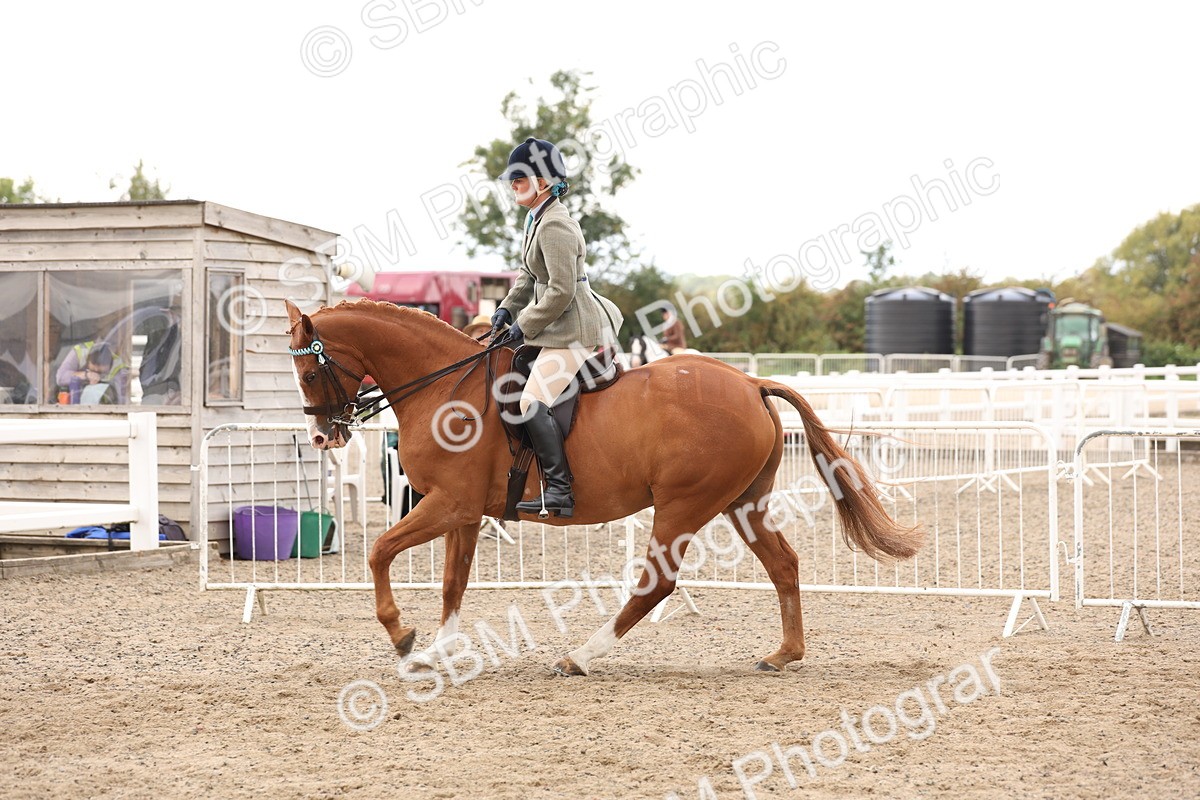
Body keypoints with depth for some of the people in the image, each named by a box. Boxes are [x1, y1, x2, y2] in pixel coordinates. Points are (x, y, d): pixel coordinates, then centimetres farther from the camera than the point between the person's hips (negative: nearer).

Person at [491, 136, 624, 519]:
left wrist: (525, 326, -15)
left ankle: (559, 492, -23)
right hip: (565, 328, 12)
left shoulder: (555, 226, -19)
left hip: (573, 331, -12)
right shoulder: (537, 218, 13)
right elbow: (530, 274, 23)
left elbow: (561, 291, -23)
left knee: (533, 403, -21)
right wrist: (508, 308, 9)